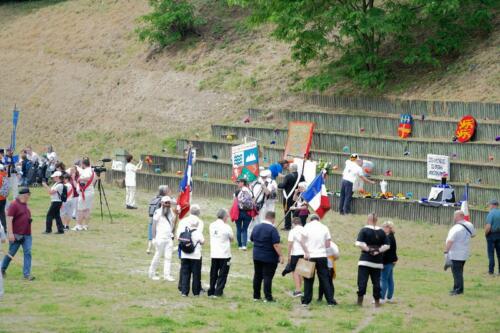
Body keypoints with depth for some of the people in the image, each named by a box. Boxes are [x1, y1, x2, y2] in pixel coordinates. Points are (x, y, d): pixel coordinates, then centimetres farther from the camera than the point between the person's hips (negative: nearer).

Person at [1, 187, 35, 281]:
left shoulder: (25, 204, 13)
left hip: (26, 235, 7)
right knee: (11, 253, 5)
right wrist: (10, 233, -22)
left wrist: (29, 220, 12)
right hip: (16, 235, -7)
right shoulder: (14, 205, -13)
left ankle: (27, 274, -6)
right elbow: (9, 219, -17)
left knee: (28, 253, -4)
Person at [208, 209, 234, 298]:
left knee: (213, 274, 15)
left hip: (214, 254, 5)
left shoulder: (211, 226, 0)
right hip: (224, 254, -5)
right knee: (222, 274, 3)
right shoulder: (226, 227, -14)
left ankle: (211, 291, 19)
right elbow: (232, 238, -1)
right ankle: (218, 292, -1)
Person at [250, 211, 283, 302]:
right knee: (267, 277, -2)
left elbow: (252, 239, 16)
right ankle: (268, 297, -2)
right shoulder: (272, 229, -18)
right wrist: (280, 255, -17)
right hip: (269, 257, -6)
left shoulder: (256, 227, 3)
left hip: (257, 256, 6)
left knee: (257, 276, 14)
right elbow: (276, 244, -22)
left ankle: (256, 296, 19)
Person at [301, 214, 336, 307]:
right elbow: (328, 244, 3)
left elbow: (302, 241, -10)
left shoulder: (308, 226, 0)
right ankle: (330, 301, 1)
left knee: (308, 279, 7)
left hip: (310, 256, -1)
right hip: (322, 256, 1)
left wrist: (306, 252, -6)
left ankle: (306, 301, 6)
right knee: (325, 279, 5)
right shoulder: (324, 227, 5)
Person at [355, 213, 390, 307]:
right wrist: (378, 250, -2)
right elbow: (387, 245, 3)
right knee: (376, 281, 10)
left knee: (362, 281, -3)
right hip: (377, 262, 3)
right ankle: (377, 301, 12)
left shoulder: (364, 230, -5)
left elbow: (359, 243, -16)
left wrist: (367, 249, -7)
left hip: (365, 260, -3)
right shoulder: (381, 232, 5)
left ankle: (360, 301, -9)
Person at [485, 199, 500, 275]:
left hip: (491, 235, -5)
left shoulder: (490, 214, -15)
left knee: (491, 253, 2)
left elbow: (488, 227, -21)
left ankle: (491, 270, 2)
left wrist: (485, 233, -4)